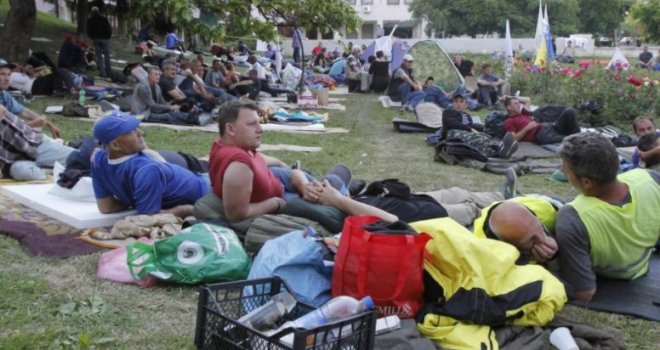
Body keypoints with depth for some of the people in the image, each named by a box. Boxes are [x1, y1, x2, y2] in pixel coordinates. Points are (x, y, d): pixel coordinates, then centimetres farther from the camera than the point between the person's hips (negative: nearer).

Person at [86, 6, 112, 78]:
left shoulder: (90, 20, 5)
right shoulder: (104, 18, -1)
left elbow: (88, 31, 4)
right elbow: (109, 29, -4)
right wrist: (108, 37, 8)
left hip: (96, 39, 1)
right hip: (104, 39, -1)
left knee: (99, 56, 6)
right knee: (107, 56, 4)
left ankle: (102, 73, -1)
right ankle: (109, 72, 1)